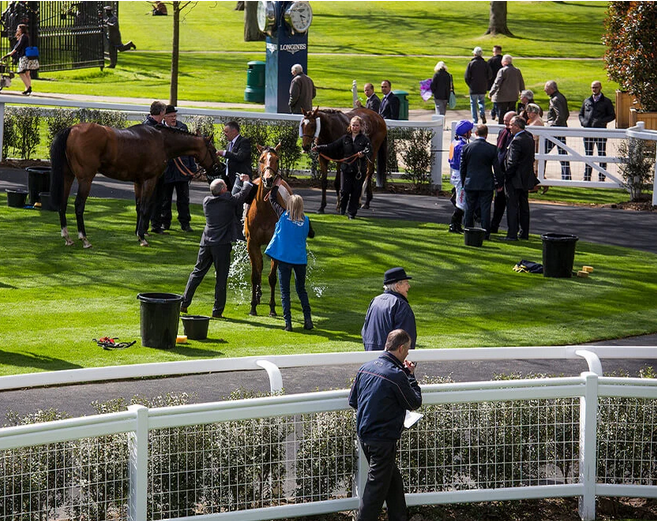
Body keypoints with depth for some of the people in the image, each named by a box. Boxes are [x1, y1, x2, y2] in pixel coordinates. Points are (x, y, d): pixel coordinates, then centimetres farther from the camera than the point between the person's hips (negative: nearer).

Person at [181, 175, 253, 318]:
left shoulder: (207, 201, 5)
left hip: (206, 243, 5)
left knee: (197, 273, 15)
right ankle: (217, 310, 4)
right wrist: (246, 181, 24)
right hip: (222, 244, -5)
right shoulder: (229, 201, -9)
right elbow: (244, 192, 3)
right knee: (221, 278, 3)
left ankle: (184, 303, 14)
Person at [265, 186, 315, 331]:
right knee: (301, 289, 17)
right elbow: (311, 234, 15)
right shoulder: (305, 220, -4)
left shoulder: (283, 215, -8)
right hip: (300, 259, 2)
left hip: (284, 258, -2)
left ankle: (288, 322, -3)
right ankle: (308, 318, 8)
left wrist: (276, 185, 20)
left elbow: (272, 199, 6)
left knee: (285, 291, 3)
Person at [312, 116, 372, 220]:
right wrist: (319, 148, 7)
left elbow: (369, 154, -7)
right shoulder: (345, 138, 11)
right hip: (346, 169, 2)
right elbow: (332, 147, 13)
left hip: (360, 170, -2)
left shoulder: (365, 139, 1)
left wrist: (363, 155, -28)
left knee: (356, 192, 2)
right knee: (344, 191, -3)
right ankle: (342, 210, 19)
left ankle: (352, 213, 13)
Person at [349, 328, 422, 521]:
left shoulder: (366, 368, 4)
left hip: (364, 434, 8)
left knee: (393, 479, 22)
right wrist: (410, 375, 2)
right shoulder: (396, 375, -20)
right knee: (377, 485, 0)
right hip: (383, 438, -8)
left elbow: (353, 400, 11)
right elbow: (415, 403, -7)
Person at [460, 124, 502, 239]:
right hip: (486, 184, -1)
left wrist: (463, 182, 15)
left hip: (470, 183, 1)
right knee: (485, 209, 2)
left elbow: (462, 167, 4)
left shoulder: (466, 147, -2)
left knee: (469, 209, 11)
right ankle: (485, 233, 3)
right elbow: (497, 168, -4)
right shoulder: (492, 149, -8)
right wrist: (499, 183, 7)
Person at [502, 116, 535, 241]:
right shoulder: (529, 138, 7)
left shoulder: (516, 141, -21)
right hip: (526, 179, 9)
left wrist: (506, 175, -11)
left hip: (515, 179, -9)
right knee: (524, 206, 15)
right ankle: (524, 233, 22)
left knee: (512, 206, -3)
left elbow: (512, 163, -23)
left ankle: (512, 234, -3)